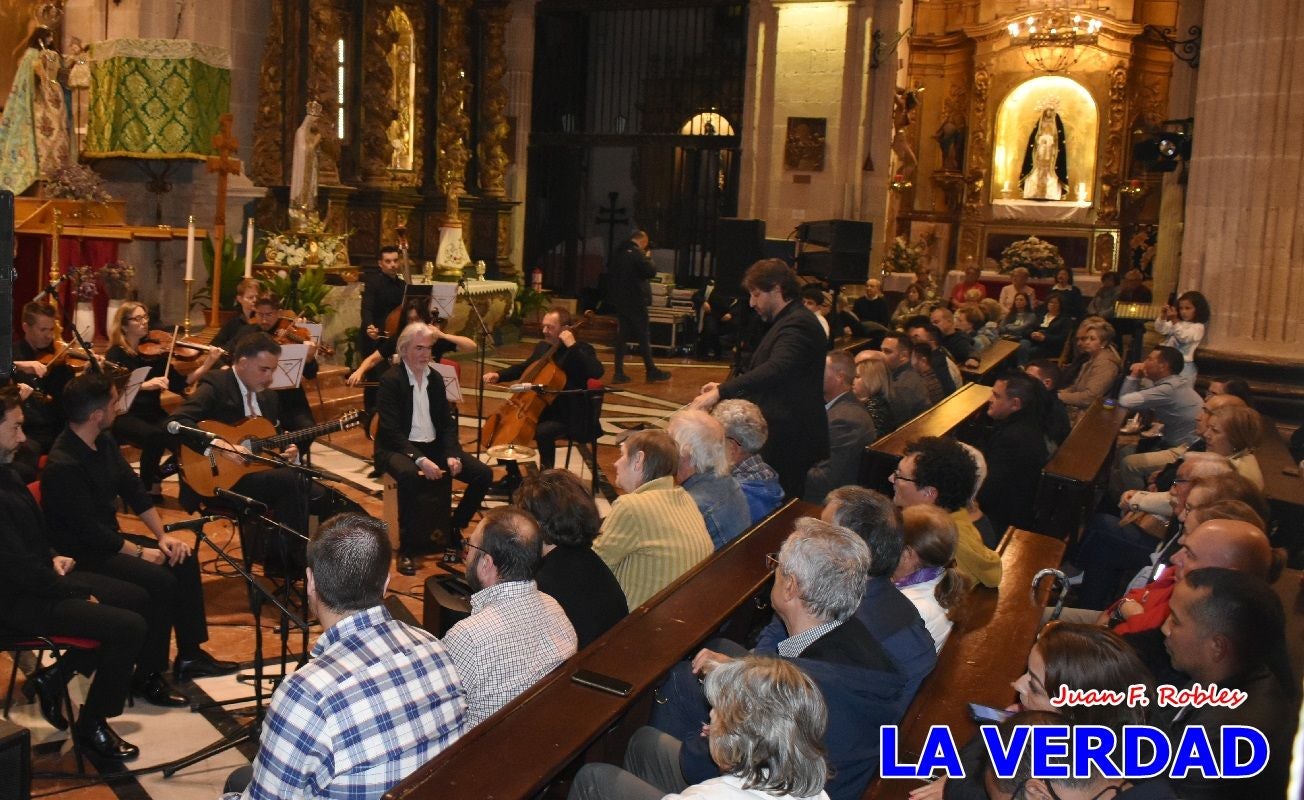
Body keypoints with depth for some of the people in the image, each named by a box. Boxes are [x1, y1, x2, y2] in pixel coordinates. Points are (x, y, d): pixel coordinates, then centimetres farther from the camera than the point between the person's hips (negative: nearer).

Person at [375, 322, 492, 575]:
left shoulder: (435, 379, 10)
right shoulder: (391, 380, -10)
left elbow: (446, 423, 10)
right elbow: (392, 430, -18)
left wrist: (452, 454, -9)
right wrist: (419, 459, -30)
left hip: (433, 446, 7)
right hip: (398, 449, -6)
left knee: (483, 474, -10)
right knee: (410, 476, -40)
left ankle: (451, 533, 6)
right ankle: (408, 549, -26)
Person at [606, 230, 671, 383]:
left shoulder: (619, 253, 12)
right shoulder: (637, 253, -13)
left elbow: (610, 275, 18)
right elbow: (651, 272, -17)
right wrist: (648, 258, 0)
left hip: (619, 300, 7)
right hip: (635, 301, -7)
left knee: (621, 336, 7)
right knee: (644, 337, 1)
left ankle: (619, 373, 4)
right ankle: (651, 371, 7)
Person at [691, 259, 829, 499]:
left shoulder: (797, 324, -17)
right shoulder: (792, 321, 17)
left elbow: (776, 369, -34)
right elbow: (772, 371, 24)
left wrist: (721, 392, -39)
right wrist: (725, 388, 12)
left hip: (790, 441, -10)